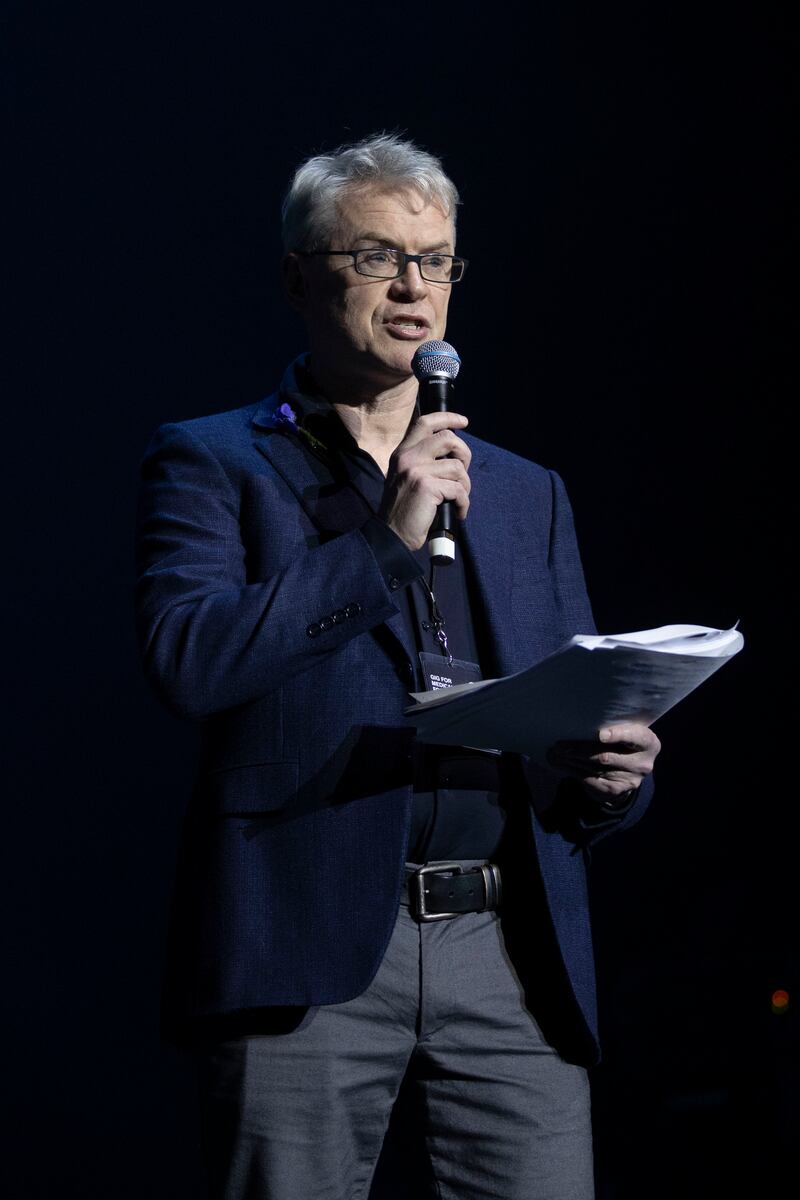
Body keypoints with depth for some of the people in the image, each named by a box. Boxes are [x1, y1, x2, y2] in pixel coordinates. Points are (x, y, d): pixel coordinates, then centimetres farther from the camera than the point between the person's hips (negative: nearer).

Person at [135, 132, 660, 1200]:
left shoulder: (526, 493, 21)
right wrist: (384, 542, -9)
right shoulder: (213, 463, 8)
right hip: (310, 955, -3)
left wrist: (613, 773, -3)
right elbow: (185, 660, -9)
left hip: (513, 957, 4)